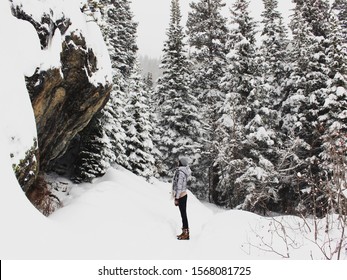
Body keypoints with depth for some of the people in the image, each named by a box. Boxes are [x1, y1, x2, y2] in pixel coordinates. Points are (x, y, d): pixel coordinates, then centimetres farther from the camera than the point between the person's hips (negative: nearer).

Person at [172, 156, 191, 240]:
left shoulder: (180, 173, -21)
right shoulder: (185, 171, 7)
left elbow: (179, 186, -22)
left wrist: (176, 198, -19)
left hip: (181, 196, -9)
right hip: (184, 195, 9)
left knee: (183, 214, -3)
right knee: (183, 214, 14)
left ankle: (186, 233, 3)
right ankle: (185, 232, 21)